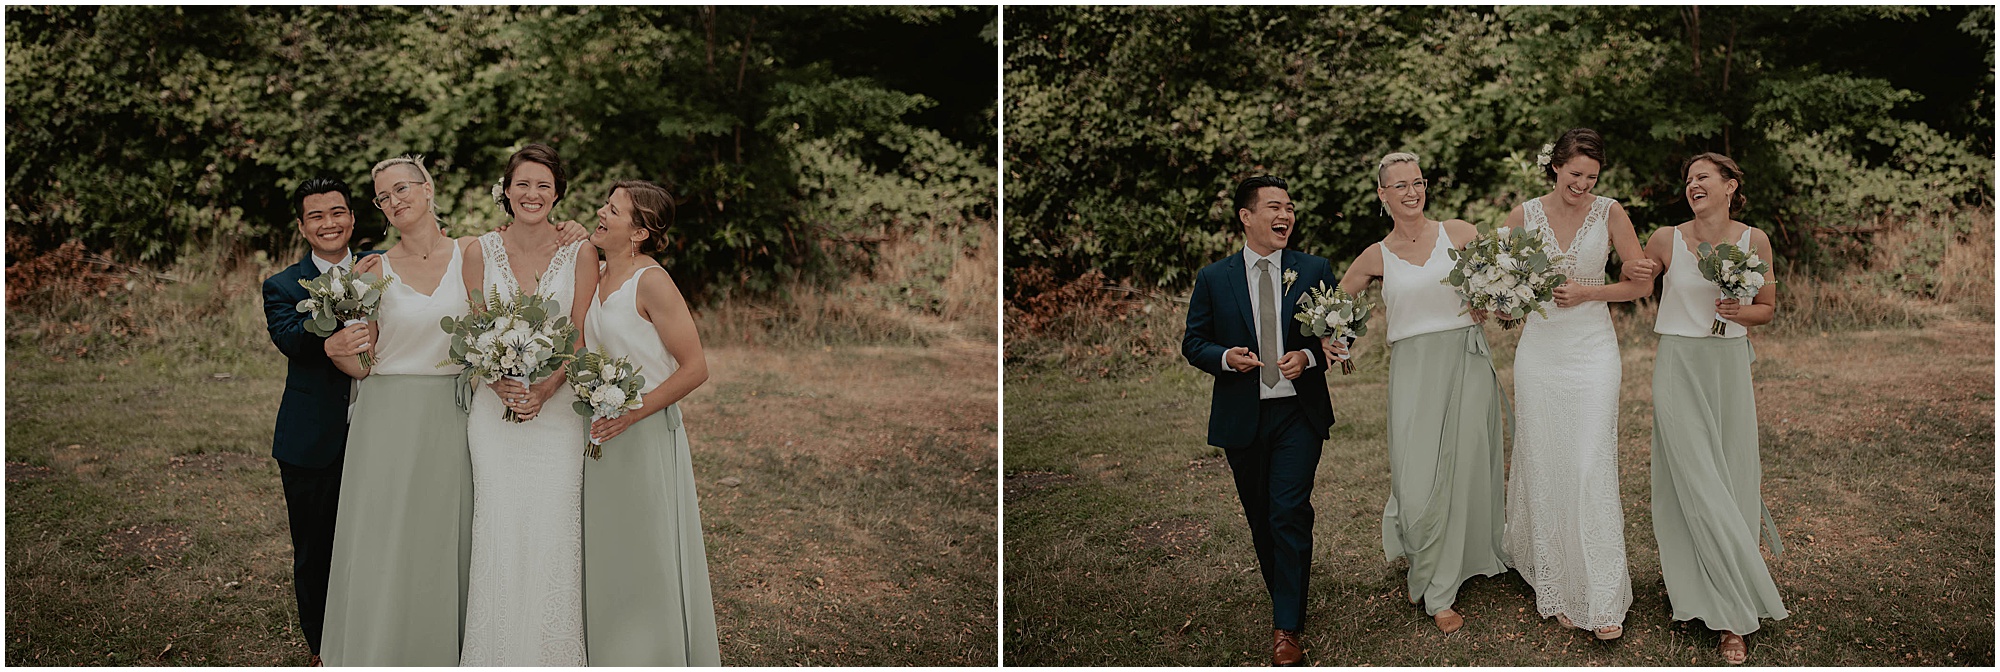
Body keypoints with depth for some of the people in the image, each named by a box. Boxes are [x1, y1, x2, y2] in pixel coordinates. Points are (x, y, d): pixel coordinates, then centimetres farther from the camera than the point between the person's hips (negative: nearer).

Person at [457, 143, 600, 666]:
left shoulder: (579, 253, -1)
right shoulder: (481, 251, 3)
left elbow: (581, 337, -3)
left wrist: (546, 388, -16)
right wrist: (501, 383, -12)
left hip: (557, 405, -1)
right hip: (493, 406, 1)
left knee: (553, 530, -1)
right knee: (497, 529, 1)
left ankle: (552, 652, 13)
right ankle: (496, 653, 14)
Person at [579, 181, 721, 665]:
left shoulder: (651, 281, -15)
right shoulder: (595, 276, 8)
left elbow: (694, 369, -17)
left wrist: (630, 414, -18)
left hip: (646, 434, -8)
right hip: (602, 435, 8)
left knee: (650, 560, 3)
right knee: (606, 559, 15)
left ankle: (662, 657, 18)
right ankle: (610, 657, 28)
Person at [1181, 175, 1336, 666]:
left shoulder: (1315, 271, 3)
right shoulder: (1213, 279, 3)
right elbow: (1193, 343, 6)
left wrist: (1308, 357, -14)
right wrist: (1225, 357, -15)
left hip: (1298, 413, -1)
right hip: (1241, 418, 2)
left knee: (1288, 514, -10)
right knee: (1259, 516, 12)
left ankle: (1286, 627, -3)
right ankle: (1286, 598, 32)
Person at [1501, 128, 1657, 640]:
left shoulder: (1609, 213, -1)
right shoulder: (1524, 215, 2)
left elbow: (1641, 283, 2)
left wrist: (1587, 292, -11)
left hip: (1592, 351, -2)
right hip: (1539, 349, 2)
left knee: (1591, 469, -7)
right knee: (1543, 467, 4)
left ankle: (1603, 601, 0)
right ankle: (1556, 589, 17)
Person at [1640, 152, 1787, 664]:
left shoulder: (1754, 241, 3)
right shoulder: (1667, 240, -2)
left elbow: (1768, 309, 10)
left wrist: (1739, 312, -10)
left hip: (1730, 366, 2)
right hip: (1679, 366, -2)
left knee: (1731, 480, 4)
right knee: (1695, 482, -6)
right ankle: (1732, 612, 6)